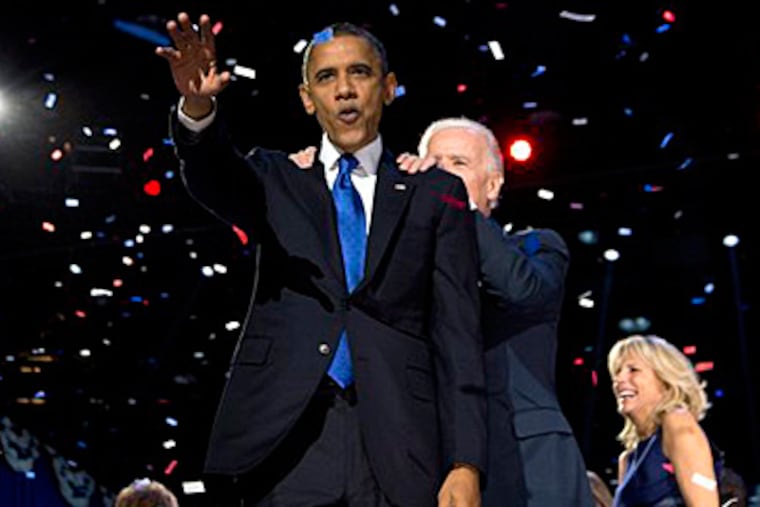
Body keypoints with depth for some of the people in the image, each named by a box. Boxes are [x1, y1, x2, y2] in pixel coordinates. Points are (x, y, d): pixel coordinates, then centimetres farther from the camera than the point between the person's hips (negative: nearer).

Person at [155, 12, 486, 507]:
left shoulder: (436, 194, 10)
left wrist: (466, 464, -6)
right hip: (287, 439, 0)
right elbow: (216, 175, -8)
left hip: (398, 451, 0)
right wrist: (198, 107, -31)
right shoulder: (277, 180, 15)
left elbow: (458, 336, 4)